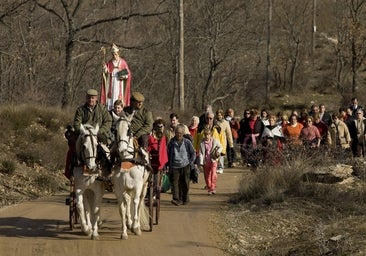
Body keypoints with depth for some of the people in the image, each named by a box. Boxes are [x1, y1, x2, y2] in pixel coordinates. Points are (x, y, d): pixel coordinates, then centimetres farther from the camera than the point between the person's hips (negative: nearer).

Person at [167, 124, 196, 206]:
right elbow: (168, 154, 11)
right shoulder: (172, 142, 2)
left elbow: (193, 153, 10)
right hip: (175, 166, 0)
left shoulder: (187, 142, 1)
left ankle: (185, 199, 18)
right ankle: (176, 199, -15)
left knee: (185, 184, 5)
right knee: (175, 183, -11)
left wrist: (191, 162, 2)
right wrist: (169, 165, 7)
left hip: (185, 166, 0)